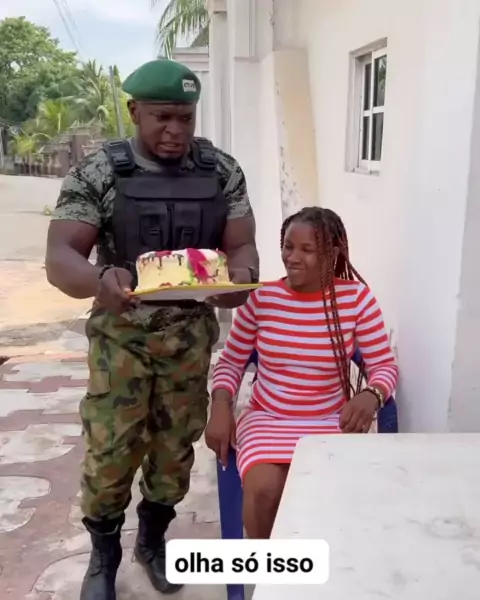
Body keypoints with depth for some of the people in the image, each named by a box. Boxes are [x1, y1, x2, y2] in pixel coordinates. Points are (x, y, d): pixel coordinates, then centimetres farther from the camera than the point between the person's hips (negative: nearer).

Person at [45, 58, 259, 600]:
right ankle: (103, 554, 30)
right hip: (121, 335, -2)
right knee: (109, 450, 3)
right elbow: (59, 257, -16)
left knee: (175, 446, 13)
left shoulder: (221, 171, -3)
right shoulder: (98, 173, -10)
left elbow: (242, 245, -4)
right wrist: (98, 280, -40)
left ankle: (153, 541, 38)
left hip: (191, 334, 2)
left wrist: (240, 277, -29)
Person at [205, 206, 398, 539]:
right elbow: (230, 361, 4)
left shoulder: (357, 297, -7)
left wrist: (371, 396, -25)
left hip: (331, 422, 0)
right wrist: (221, 406, -13)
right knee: (264, 489, -27)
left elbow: (384, 365, -3)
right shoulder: (260, 297, -4)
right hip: (266, 418, 0)